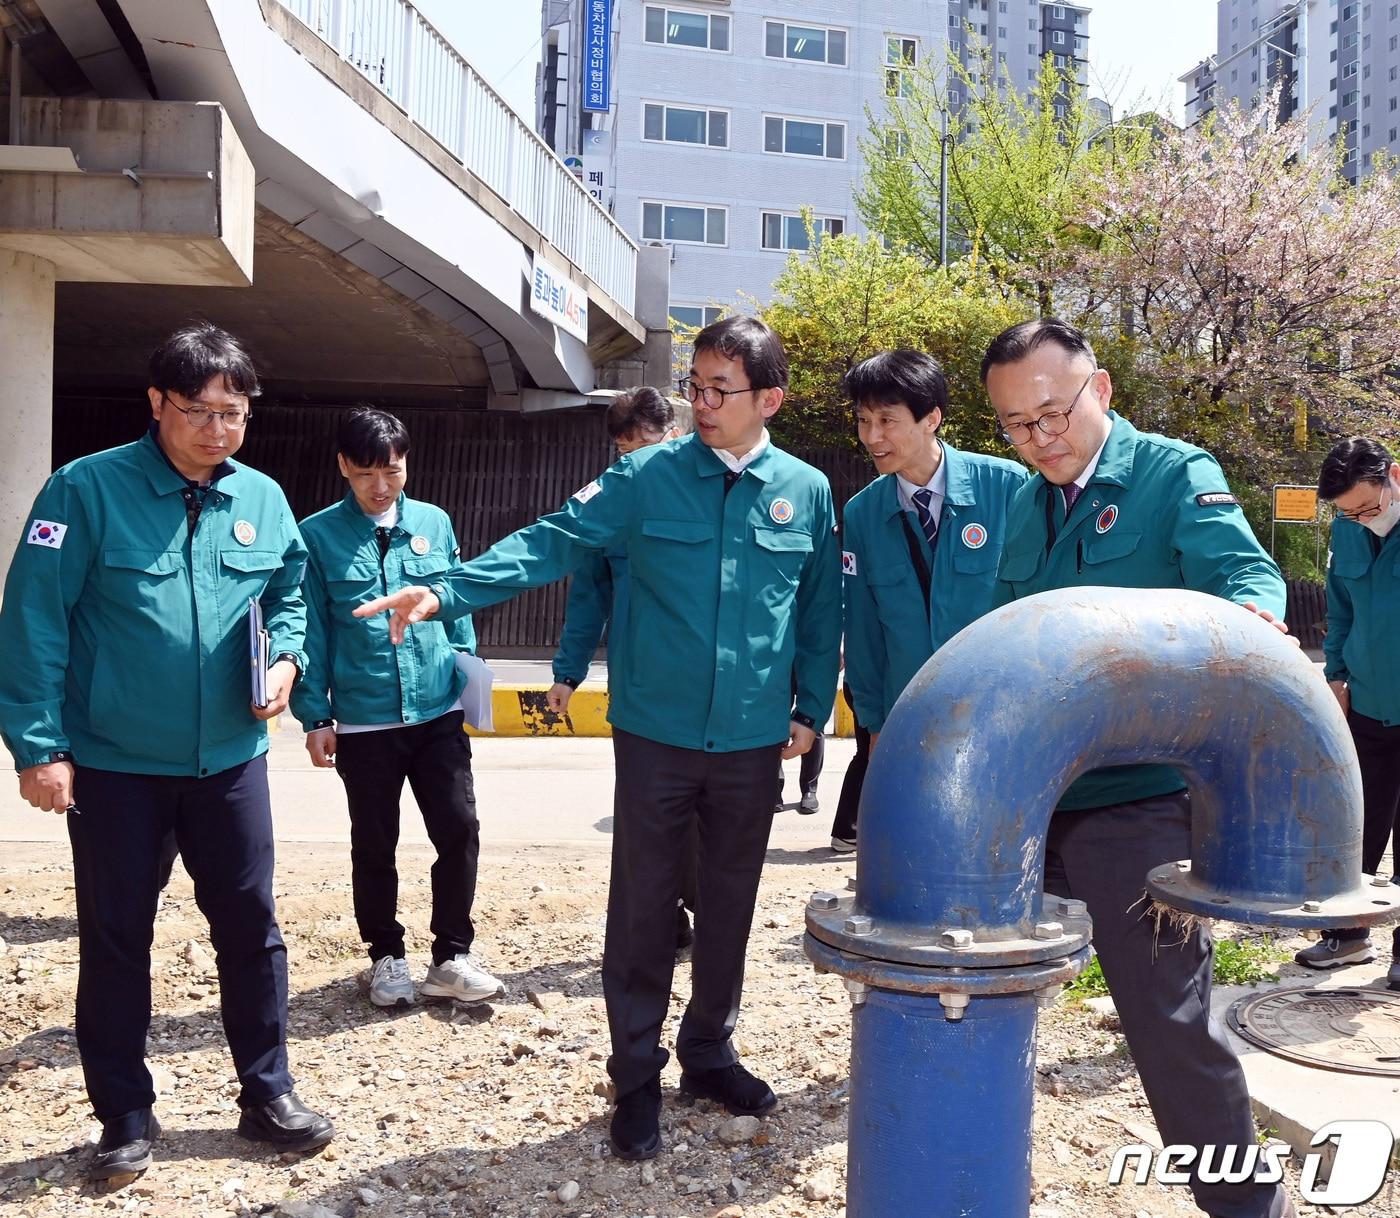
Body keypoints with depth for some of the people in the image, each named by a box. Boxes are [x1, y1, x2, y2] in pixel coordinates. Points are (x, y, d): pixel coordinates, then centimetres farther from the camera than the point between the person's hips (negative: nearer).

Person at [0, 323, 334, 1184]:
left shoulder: (264, 499, 2)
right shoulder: (89, 489, -12)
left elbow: (290, 595, 16)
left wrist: (287, 659, -5)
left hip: (230, 760, 4)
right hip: (112, 764, -3)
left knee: (250, 925, 11)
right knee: (116, 939, 9)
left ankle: (268, 1093, 28)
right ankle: (127, 1116, 26)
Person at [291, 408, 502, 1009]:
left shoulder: (434, 523, 4)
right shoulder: (319, 535, -3)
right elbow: (311, 632, -2)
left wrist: (469, 679, 6)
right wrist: (316, 716, -3)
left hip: (439, 715, 2)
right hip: (363, 723, -2)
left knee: (459, 830, 0)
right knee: (374, 846, 11)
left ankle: (451, 957, 16)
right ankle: (387, 957, 29)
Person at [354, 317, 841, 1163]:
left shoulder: (807, 491, 1)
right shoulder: (648, 476, -4)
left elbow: (822, 611, 8)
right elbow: (555, 542, -12)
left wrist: (812, 708, 5)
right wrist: (448, 593, -24)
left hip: (753, 743, 2)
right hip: (657, 734, -1)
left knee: (730, 905, 14)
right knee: (643, 908, 5)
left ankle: (710, 1053, 34)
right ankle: (637, 1077, 22)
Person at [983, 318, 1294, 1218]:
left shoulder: (1175, 475, -5)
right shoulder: (1025, 507, 12)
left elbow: (1243, 568, -21)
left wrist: (1252, 614, -44)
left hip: (1135, 801, -6)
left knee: (1169, 1016, -1)